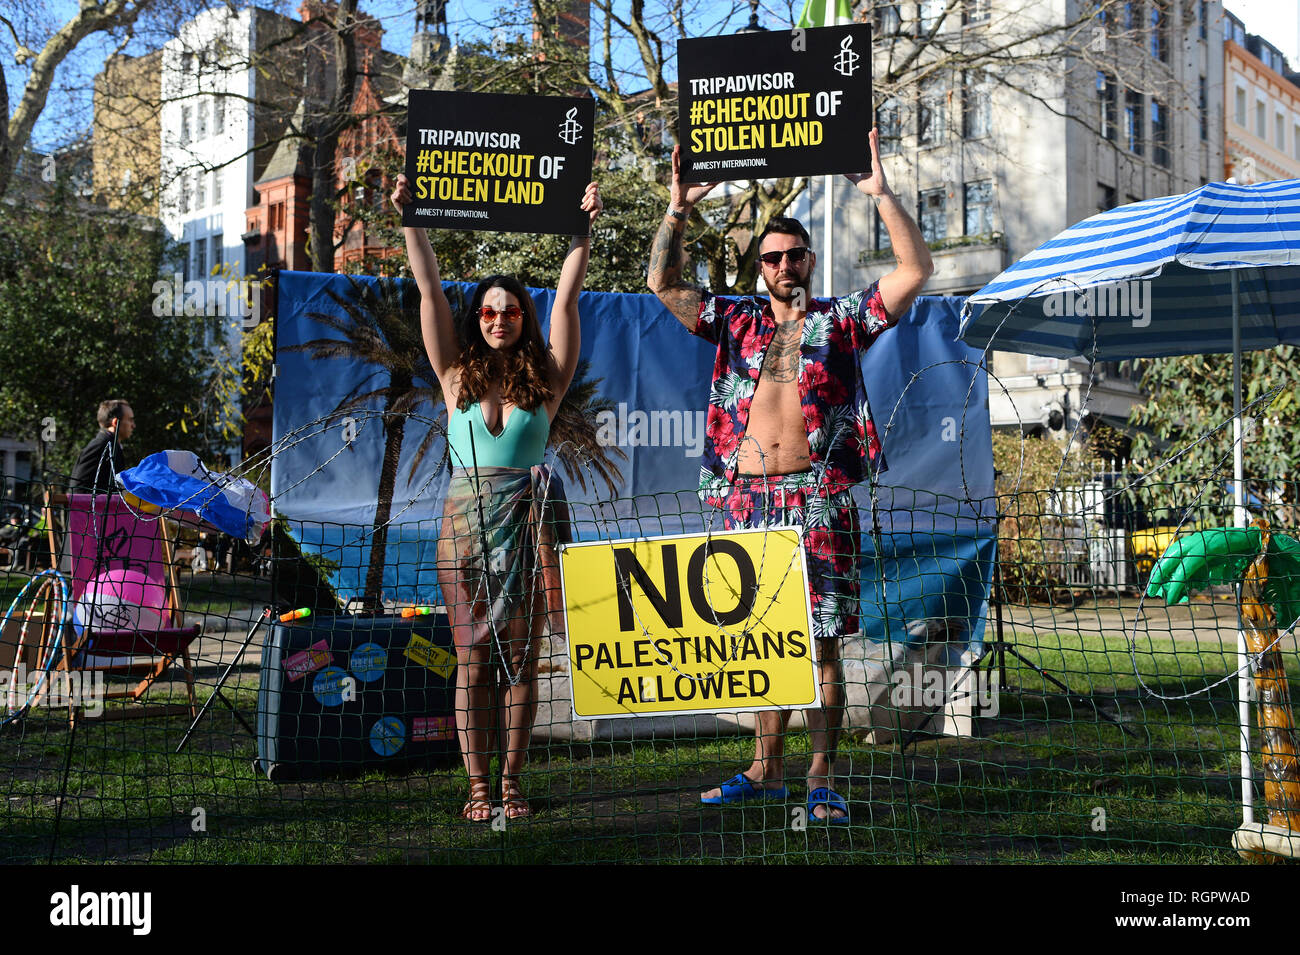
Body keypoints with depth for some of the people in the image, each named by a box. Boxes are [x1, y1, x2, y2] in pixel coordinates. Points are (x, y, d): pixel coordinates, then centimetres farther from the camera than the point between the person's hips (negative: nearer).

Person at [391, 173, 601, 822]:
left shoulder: (544, 379, 7)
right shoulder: (458, 374, 6)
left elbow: (567, 296, 2)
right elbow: (429, 290, 2)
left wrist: (583, 229, -3)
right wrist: (410, 219, -2)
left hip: (527, 524, 0)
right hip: (466, 523, 0)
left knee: (520, 657, 3)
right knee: (473, 659, 0)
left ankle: (511, 783, 10)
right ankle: (478, 787, 5)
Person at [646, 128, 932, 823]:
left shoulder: (842, 321, 8)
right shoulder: (737, 324, 15)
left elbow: (916, 269, 0)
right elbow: (663, 284, 14)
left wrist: (881, 195, -5)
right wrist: (678, 210, 7)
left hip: (817, 498, -3)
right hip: (747, 499, 3)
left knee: (820, 641, -3)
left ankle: (822, 778, 2)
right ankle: (765, 769, 19)